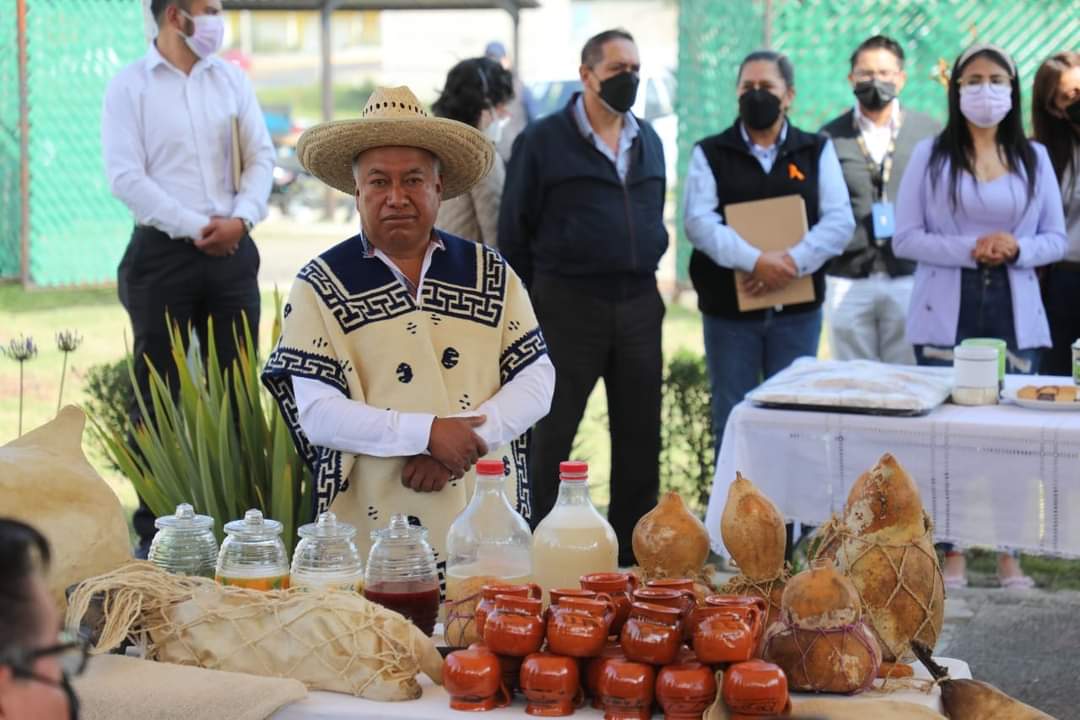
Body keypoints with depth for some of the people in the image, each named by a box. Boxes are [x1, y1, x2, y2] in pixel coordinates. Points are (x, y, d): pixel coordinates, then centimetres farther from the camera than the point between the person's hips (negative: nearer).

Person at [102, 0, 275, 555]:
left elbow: (260, 156, 9)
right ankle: (155, 529, 10)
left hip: (231, 253, 4)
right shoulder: (129, 86, -3)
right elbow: (124, 176, -11)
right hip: (163, 254, -4)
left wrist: (242, 217, -8)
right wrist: (194, 228, -15)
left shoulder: (231, 79, 10)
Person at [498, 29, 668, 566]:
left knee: (640, 436, 9)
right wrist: (528, 308, -1)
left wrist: (646, 282, 14)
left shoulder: (648, 141, 12)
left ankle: (633, 553, 20)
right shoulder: (543, 141, -5)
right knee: (552, 433, 1)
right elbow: (514, 230, -1)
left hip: (638, 306, 5)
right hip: (569, 305, -5)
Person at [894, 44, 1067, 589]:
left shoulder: (1034, 158, 10)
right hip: (946, 312, -2)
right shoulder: (931, 155, 3)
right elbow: (905, 238, -2)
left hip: (1014, 312, 2)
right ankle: (952, 553, 9)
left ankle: (1009, 552, 11)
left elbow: (1056, 239, 10)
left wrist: (1017, 248, -11)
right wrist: (969, 250, -15)